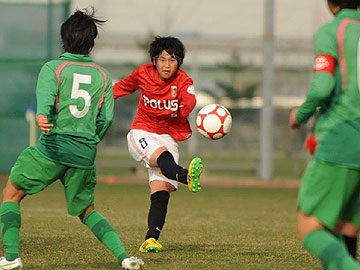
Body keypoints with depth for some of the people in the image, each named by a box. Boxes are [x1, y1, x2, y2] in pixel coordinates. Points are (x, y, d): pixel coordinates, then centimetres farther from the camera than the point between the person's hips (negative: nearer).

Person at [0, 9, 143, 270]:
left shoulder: (53, 68, 2)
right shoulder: (102, 76, 12)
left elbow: (46, 93, -19)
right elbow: (106, 118, 8)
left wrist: (42, 116, -40)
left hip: (52, 148, -3)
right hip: (85, 155, 3)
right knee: (86, 210, 19)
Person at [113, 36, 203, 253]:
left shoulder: (183, 81, -7)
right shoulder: (144, 73, 0)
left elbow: (190, 100, -32)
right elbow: (123, 87, 22)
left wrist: (186, 107, -55)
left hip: (168, 136, 1)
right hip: (142, 133, -1)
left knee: (161, 189, -15)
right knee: (163, 156, -35)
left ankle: (151, 239, -21)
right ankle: (187, 177, -67)